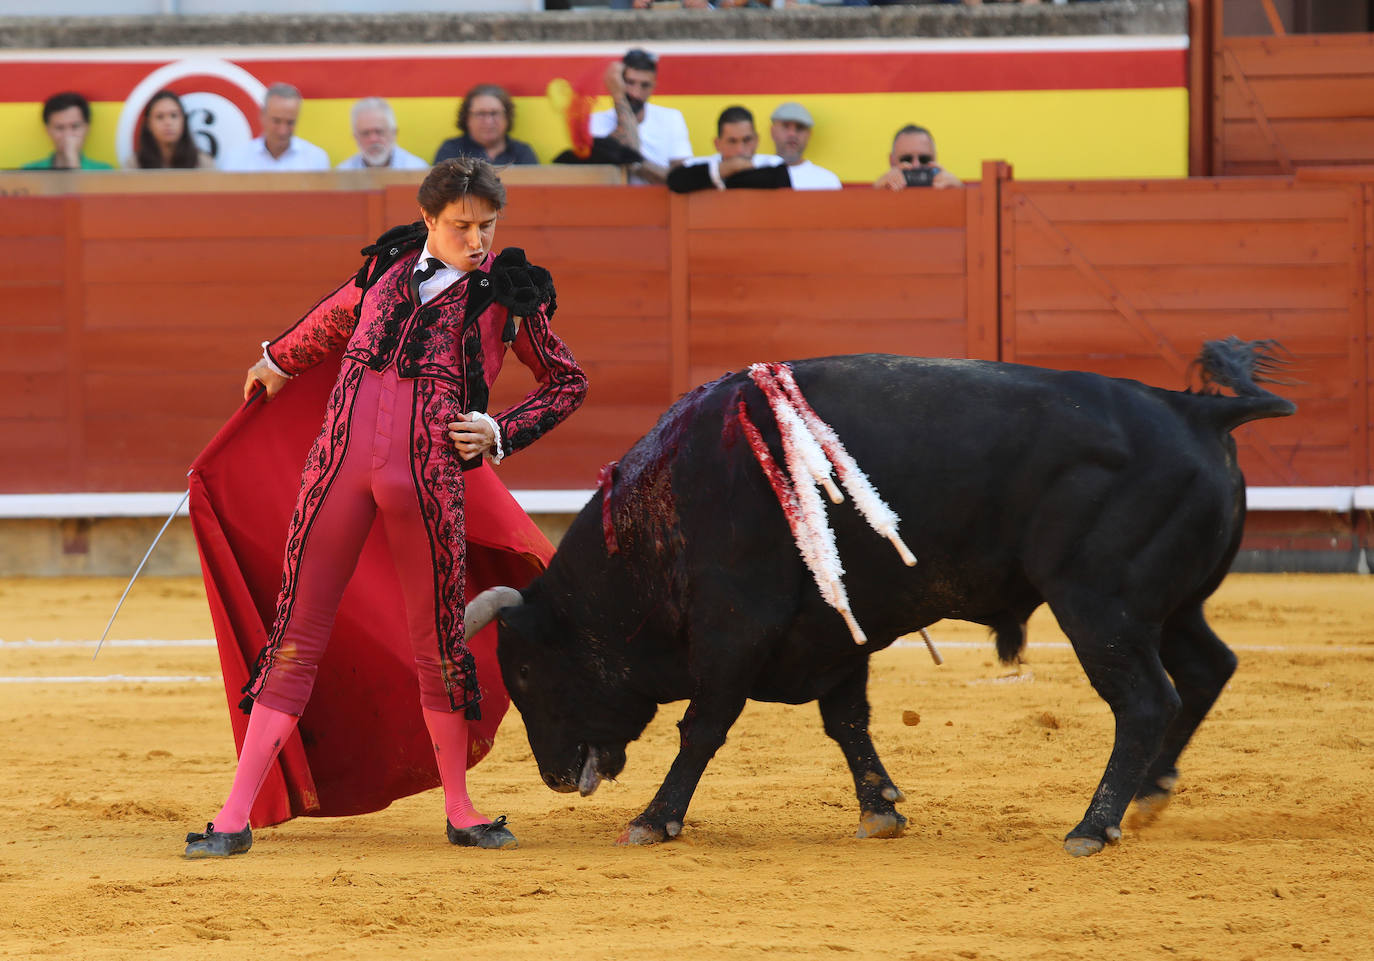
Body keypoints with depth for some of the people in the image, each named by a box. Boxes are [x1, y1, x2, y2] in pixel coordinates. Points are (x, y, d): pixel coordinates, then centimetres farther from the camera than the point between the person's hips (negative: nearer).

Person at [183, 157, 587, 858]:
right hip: (341, 459, 2)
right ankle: (234, 818, 1)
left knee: (439, 643, 4)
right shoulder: (389, 266, 12)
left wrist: (500, 433, 1)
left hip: (429, 476, -2)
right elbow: (337, 316, 34)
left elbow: (567, 383, 15)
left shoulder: (509, 292, 5)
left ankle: (460, 811, 21)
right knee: (298, 634, 1)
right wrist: (279, 360, 49)